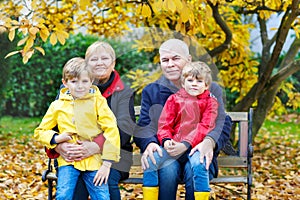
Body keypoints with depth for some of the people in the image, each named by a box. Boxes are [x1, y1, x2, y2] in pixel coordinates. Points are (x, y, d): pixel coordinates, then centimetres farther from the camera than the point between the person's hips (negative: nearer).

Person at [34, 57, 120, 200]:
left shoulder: (98, 101, 3)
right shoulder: (57, 106, 10)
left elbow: (111, 130, -3)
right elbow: (40, 132, 18)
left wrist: (107, 163, -9)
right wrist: (56, 138, -5)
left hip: (94, 160, -1)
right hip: (68, 160, 1)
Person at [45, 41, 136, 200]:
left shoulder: (124, 93, 7)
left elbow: (124, 128, -8)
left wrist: (96, 146, -28)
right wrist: (59, 146, -20)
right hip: (73, 157, 1)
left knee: (107, 180, -31)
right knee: (74, 182, -30)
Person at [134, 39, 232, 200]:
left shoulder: (211, 89, 10)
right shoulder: (151, 91, 15)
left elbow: (222, 123, -3)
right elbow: (144, 126, 2)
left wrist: (209, 142, -27)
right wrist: (149, 144, -24)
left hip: (198, 152, 0)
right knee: (167, 169, -35)